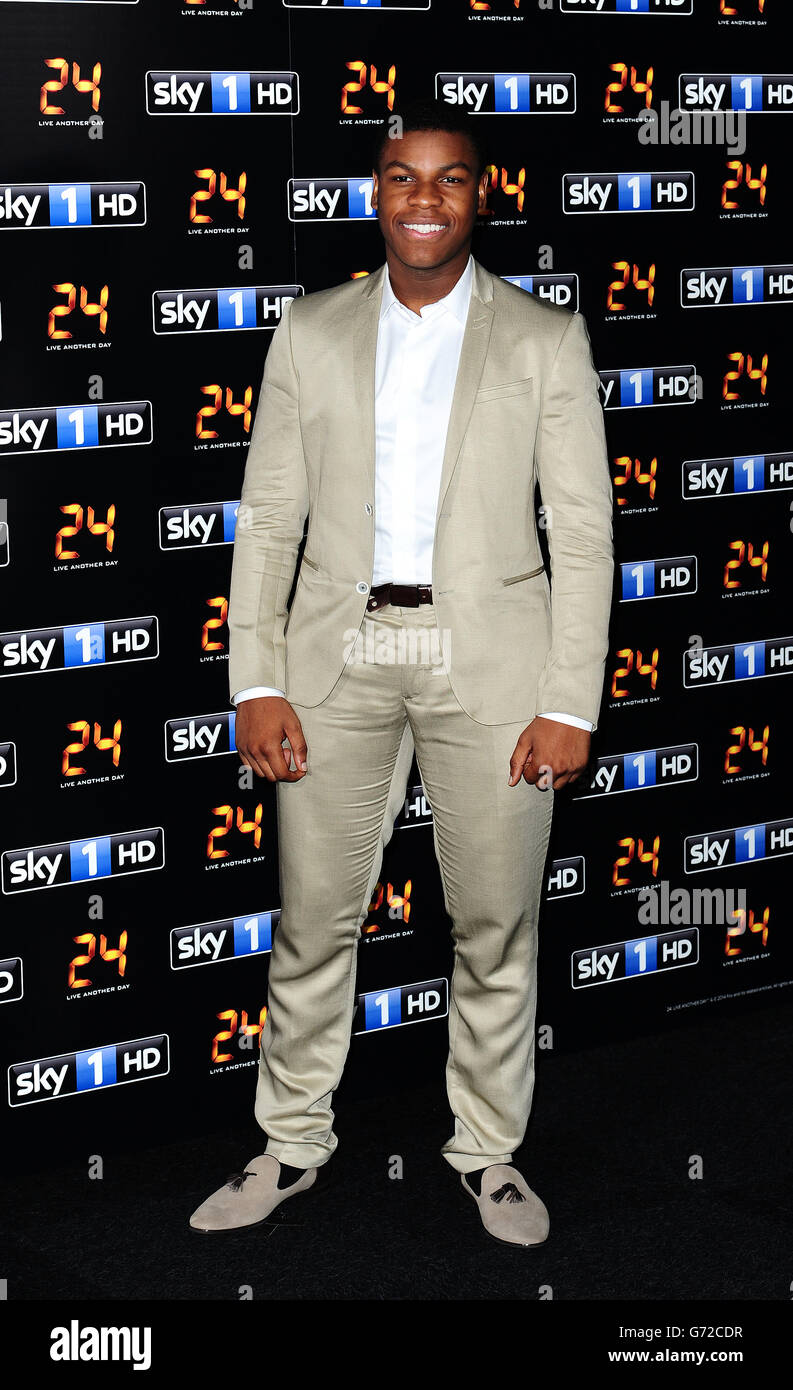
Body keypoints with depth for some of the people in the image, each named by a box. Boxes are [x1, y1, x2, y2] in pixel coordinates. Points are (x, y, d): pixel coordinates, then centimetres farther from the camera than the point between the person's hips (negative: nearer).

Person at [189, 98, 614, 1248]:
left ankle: (489, 1149, 25)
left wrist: (569, 706, -7)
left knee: (497, 927, 7)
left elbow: (583, 533, 0)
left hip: (490, 657, -1)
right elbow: (267, 517, 6)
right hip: (337, 654, 1)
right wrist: (255, 682, -2)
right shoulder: (310, 334, 8)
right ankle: (294, 1142, 25)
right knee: (314, 917, 8)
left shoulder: (546, 340, 3)